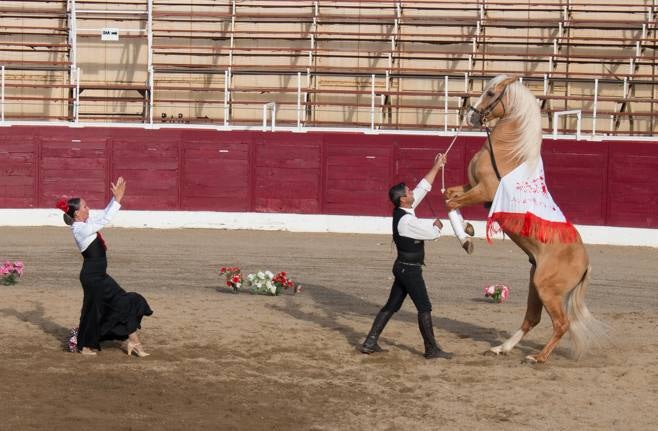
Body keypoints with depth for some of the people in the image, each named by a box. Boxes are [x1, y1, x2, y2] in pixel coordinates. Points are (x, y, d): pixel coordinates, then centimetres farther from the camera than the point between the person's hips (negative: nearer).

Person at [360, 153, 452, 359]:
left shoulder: (404, 211, 5)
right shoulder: (407, 220, -22)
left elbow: (423, 187, 13)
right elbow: (433, 234, -16)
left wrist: (436, 167, 13)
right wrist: (438, 224, 7)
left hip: (403, 267, 10)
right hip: (410, 269, -10)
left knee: (391, 305, 12)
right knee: (424, 308, -2)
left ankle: (370, 342, 11)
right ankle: (431, 349, 4)